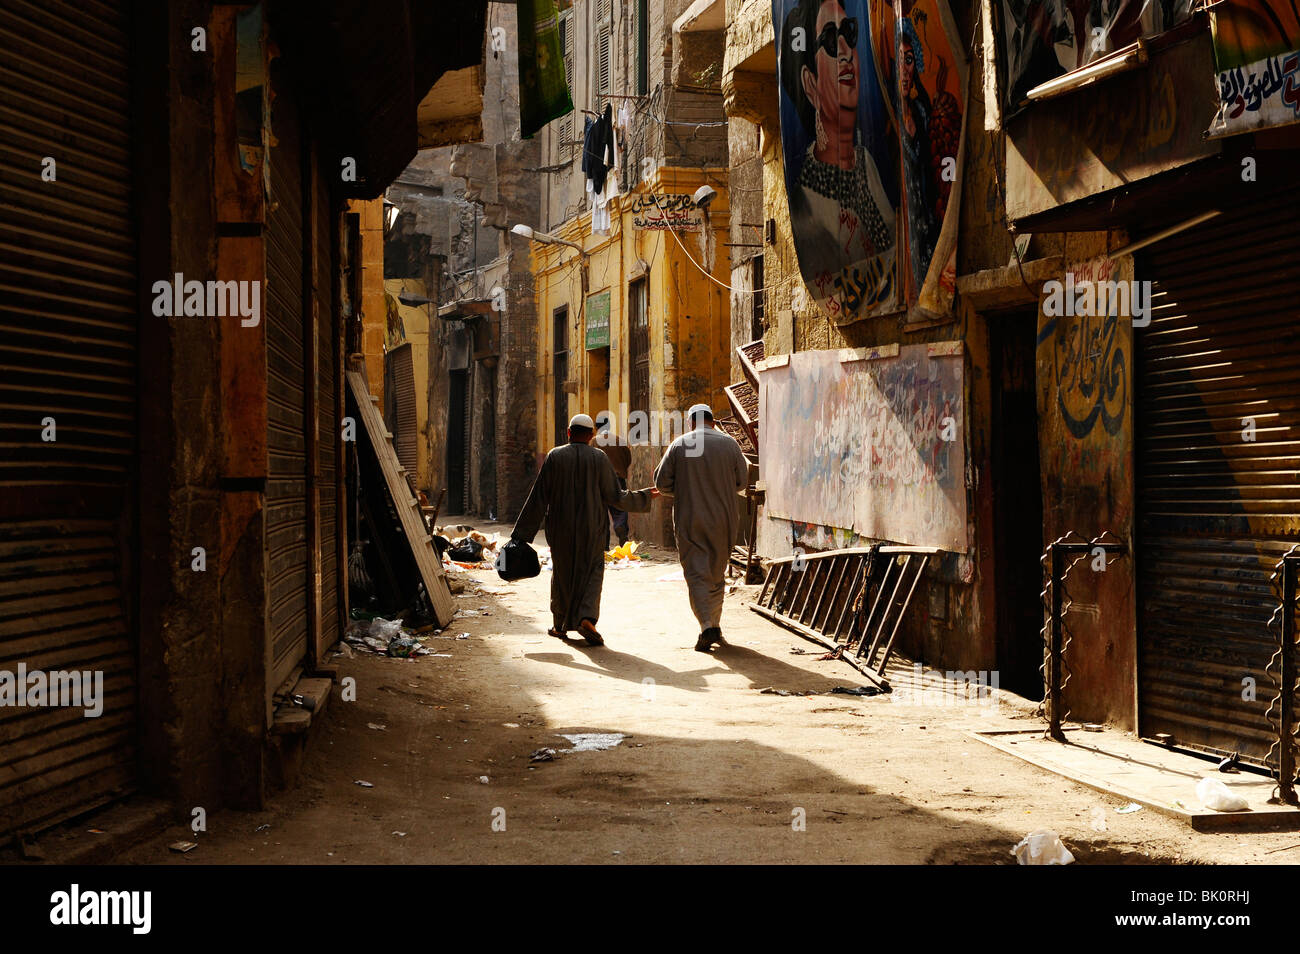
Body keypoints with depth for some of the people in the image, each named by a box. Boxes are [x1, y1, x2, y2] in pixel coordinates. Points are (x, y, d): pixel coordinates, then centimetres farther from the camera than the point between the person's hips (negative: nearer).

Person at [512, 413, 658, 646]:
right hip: (592, 529, -1)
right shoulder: (599, 459, -6)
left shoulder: (555, 457, -5)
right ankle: (586, 617, -15)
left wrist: (522, 533, -3)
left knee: (561, 572, 16)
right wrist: (644, 498, 12)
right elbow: (614, 497, -5)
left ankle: (560, 625, 23)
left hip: (561, 529, 1)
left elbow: (538, 497, -6)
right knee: (592, 573, 8)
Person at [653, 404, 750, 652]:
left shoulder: (679, 445, -3)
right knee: (716, 574, 16)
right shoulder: (729, 445, -1)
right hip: (723, 521, 2)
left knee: (697, 575, -2)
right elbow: (742, 481, 7)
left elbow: (662, 482, -2)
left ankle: (707, 626, -18)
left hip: (689, 522, -2)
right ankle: (715, 625, 22)